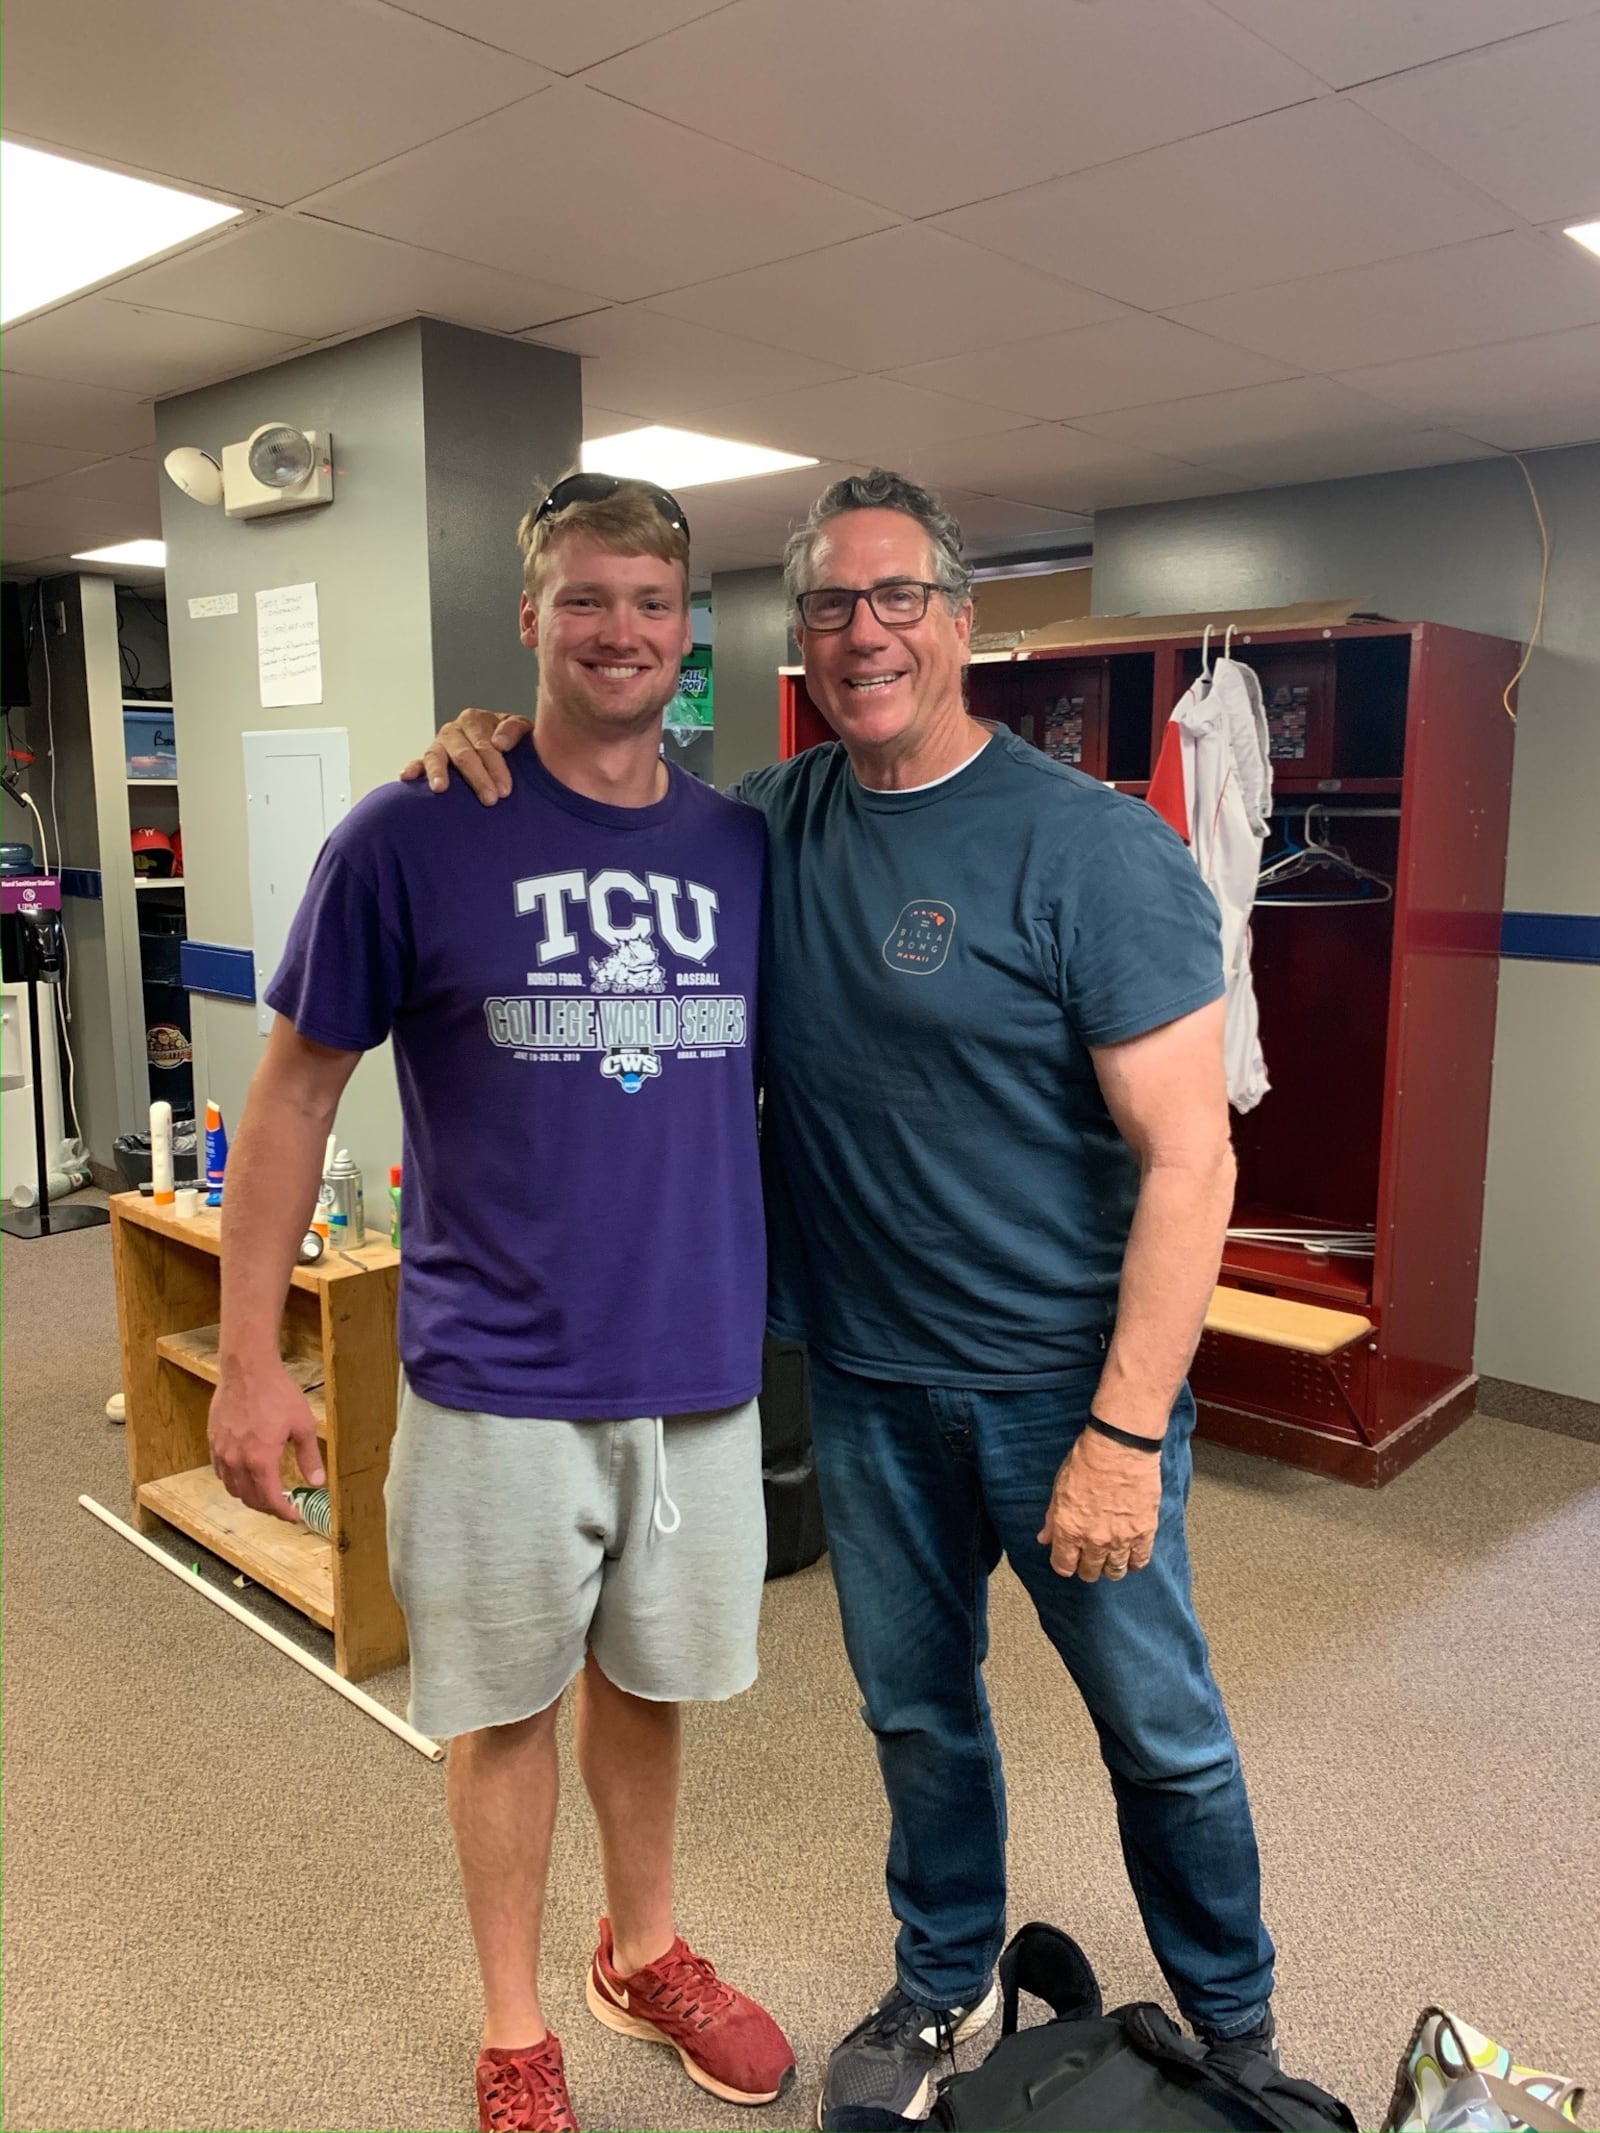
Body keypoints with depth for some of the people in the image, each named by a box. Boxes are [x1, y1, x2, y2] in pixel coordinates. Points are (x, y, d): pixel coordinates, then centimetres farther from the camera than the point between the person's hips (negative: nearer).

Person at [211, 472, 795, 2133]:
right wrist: (249, 1357, -5)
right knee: (507, 1703, 15)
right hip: (501, 1380, -3)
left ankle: (642, 1953, 47)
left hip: (703, 1367, 4)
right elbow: (294, 1092, -5)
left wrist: (788, 1305, 10)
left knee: (649, 1679, 21)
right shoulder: (415, 838, -10)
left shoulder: (742, 846, 2)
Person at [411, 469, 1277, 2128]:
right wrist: (495, 746, -5)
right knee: (915, 1707, 21)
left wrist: (1124, 1432, -20)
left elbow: (1187, 1154, -17)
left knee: (1158, 1726, 14)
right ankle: (944, 1981, 47)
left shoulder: (1093, 849, -15)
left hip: (1065, 1380, -4)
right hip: (866, 1379, 4)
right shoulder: (773, 824, 1)